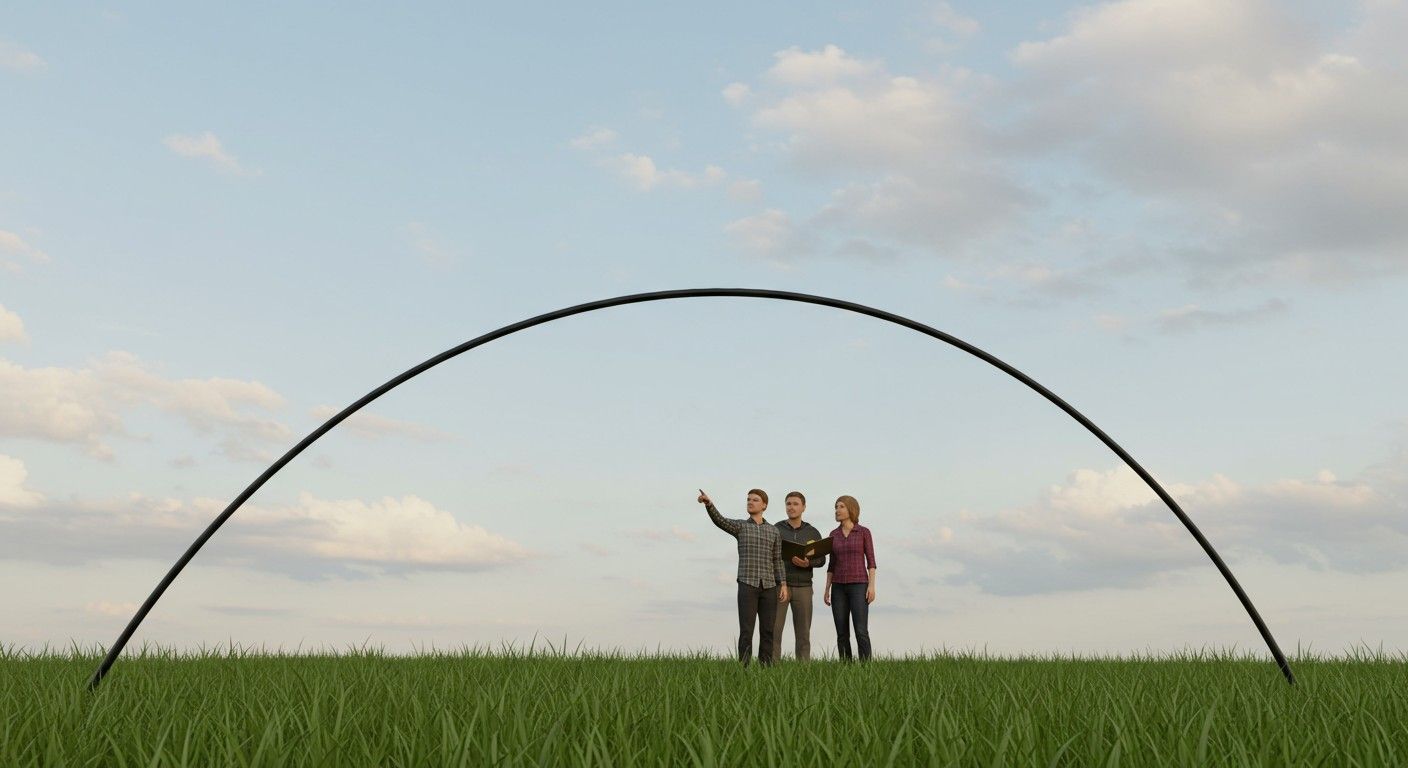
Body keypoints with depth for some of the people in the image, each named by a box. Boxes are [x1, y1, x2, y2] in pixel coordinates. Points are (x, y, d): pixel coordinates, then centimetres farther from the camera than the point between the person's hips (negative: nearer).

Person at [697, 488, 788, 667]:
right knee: (746, 631, -8)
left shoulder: (774, 531, 14)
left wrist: (783, 584, 1)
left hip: (768, 586, 2)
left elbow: (777, 561, 14)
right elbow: (719, 520, -14)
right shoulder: (739, 526, 7)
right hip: (747, 585, -2)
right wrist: (708, 503, -34)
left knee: (767, 631, 1)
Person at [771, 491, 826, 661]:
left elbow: (821, 560, 4)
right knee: (774, 631, -7)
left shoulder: (813, 533, 6)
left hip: (803, 588, 1)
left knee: (803, 634, 2)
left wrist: (808, 563, -17)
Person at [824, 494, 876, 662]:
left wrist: (871, 586, -13)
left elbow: (871, 561, -3)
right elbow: (832, 564, 12)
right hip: (839, 588, 4)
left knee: (861, 631, -11)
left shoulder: (864, 532, -2)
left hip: (858, 585, -4)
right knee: (842, 633, 1)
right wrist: (827, 590, 7)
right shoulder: (834, 534, 10)